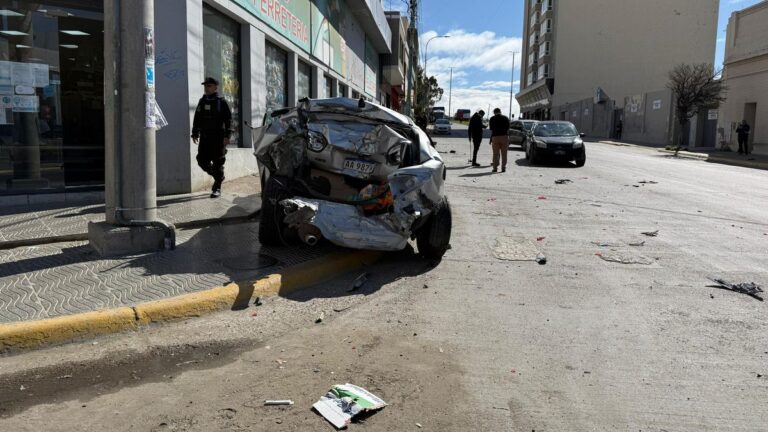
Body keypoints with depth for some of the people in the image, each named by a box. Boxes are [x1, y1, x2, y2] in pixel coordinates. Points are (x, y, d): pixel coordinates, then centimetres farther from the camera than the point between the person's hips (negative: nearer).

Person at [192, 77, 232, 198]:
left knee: (218, 163, -3)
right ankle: (218, 177, 27)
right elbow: (197, 119, 17)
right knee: (202, 160, 3)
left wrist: (227, 136, -15)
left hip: (218, 138, -5)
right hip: (204, 138, 5)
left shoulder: (221, 102, -2)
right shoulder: (202, 102, 13)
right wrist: (195, 133, 12)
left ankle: (217, 188, 4)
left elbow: (228, 119, -7)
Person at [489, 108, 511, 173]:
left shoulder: (492, 119, 4)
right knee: (504, 154, 4)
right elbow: (508, 128, 7)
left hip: (495, 137, -1)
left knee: (495, 154, 4)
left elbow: (491, 129, 3)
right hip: (504, 136, 1)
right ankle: (503, 168, 2)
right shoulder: (506, 118, 8)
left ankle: (495, 167, 2)